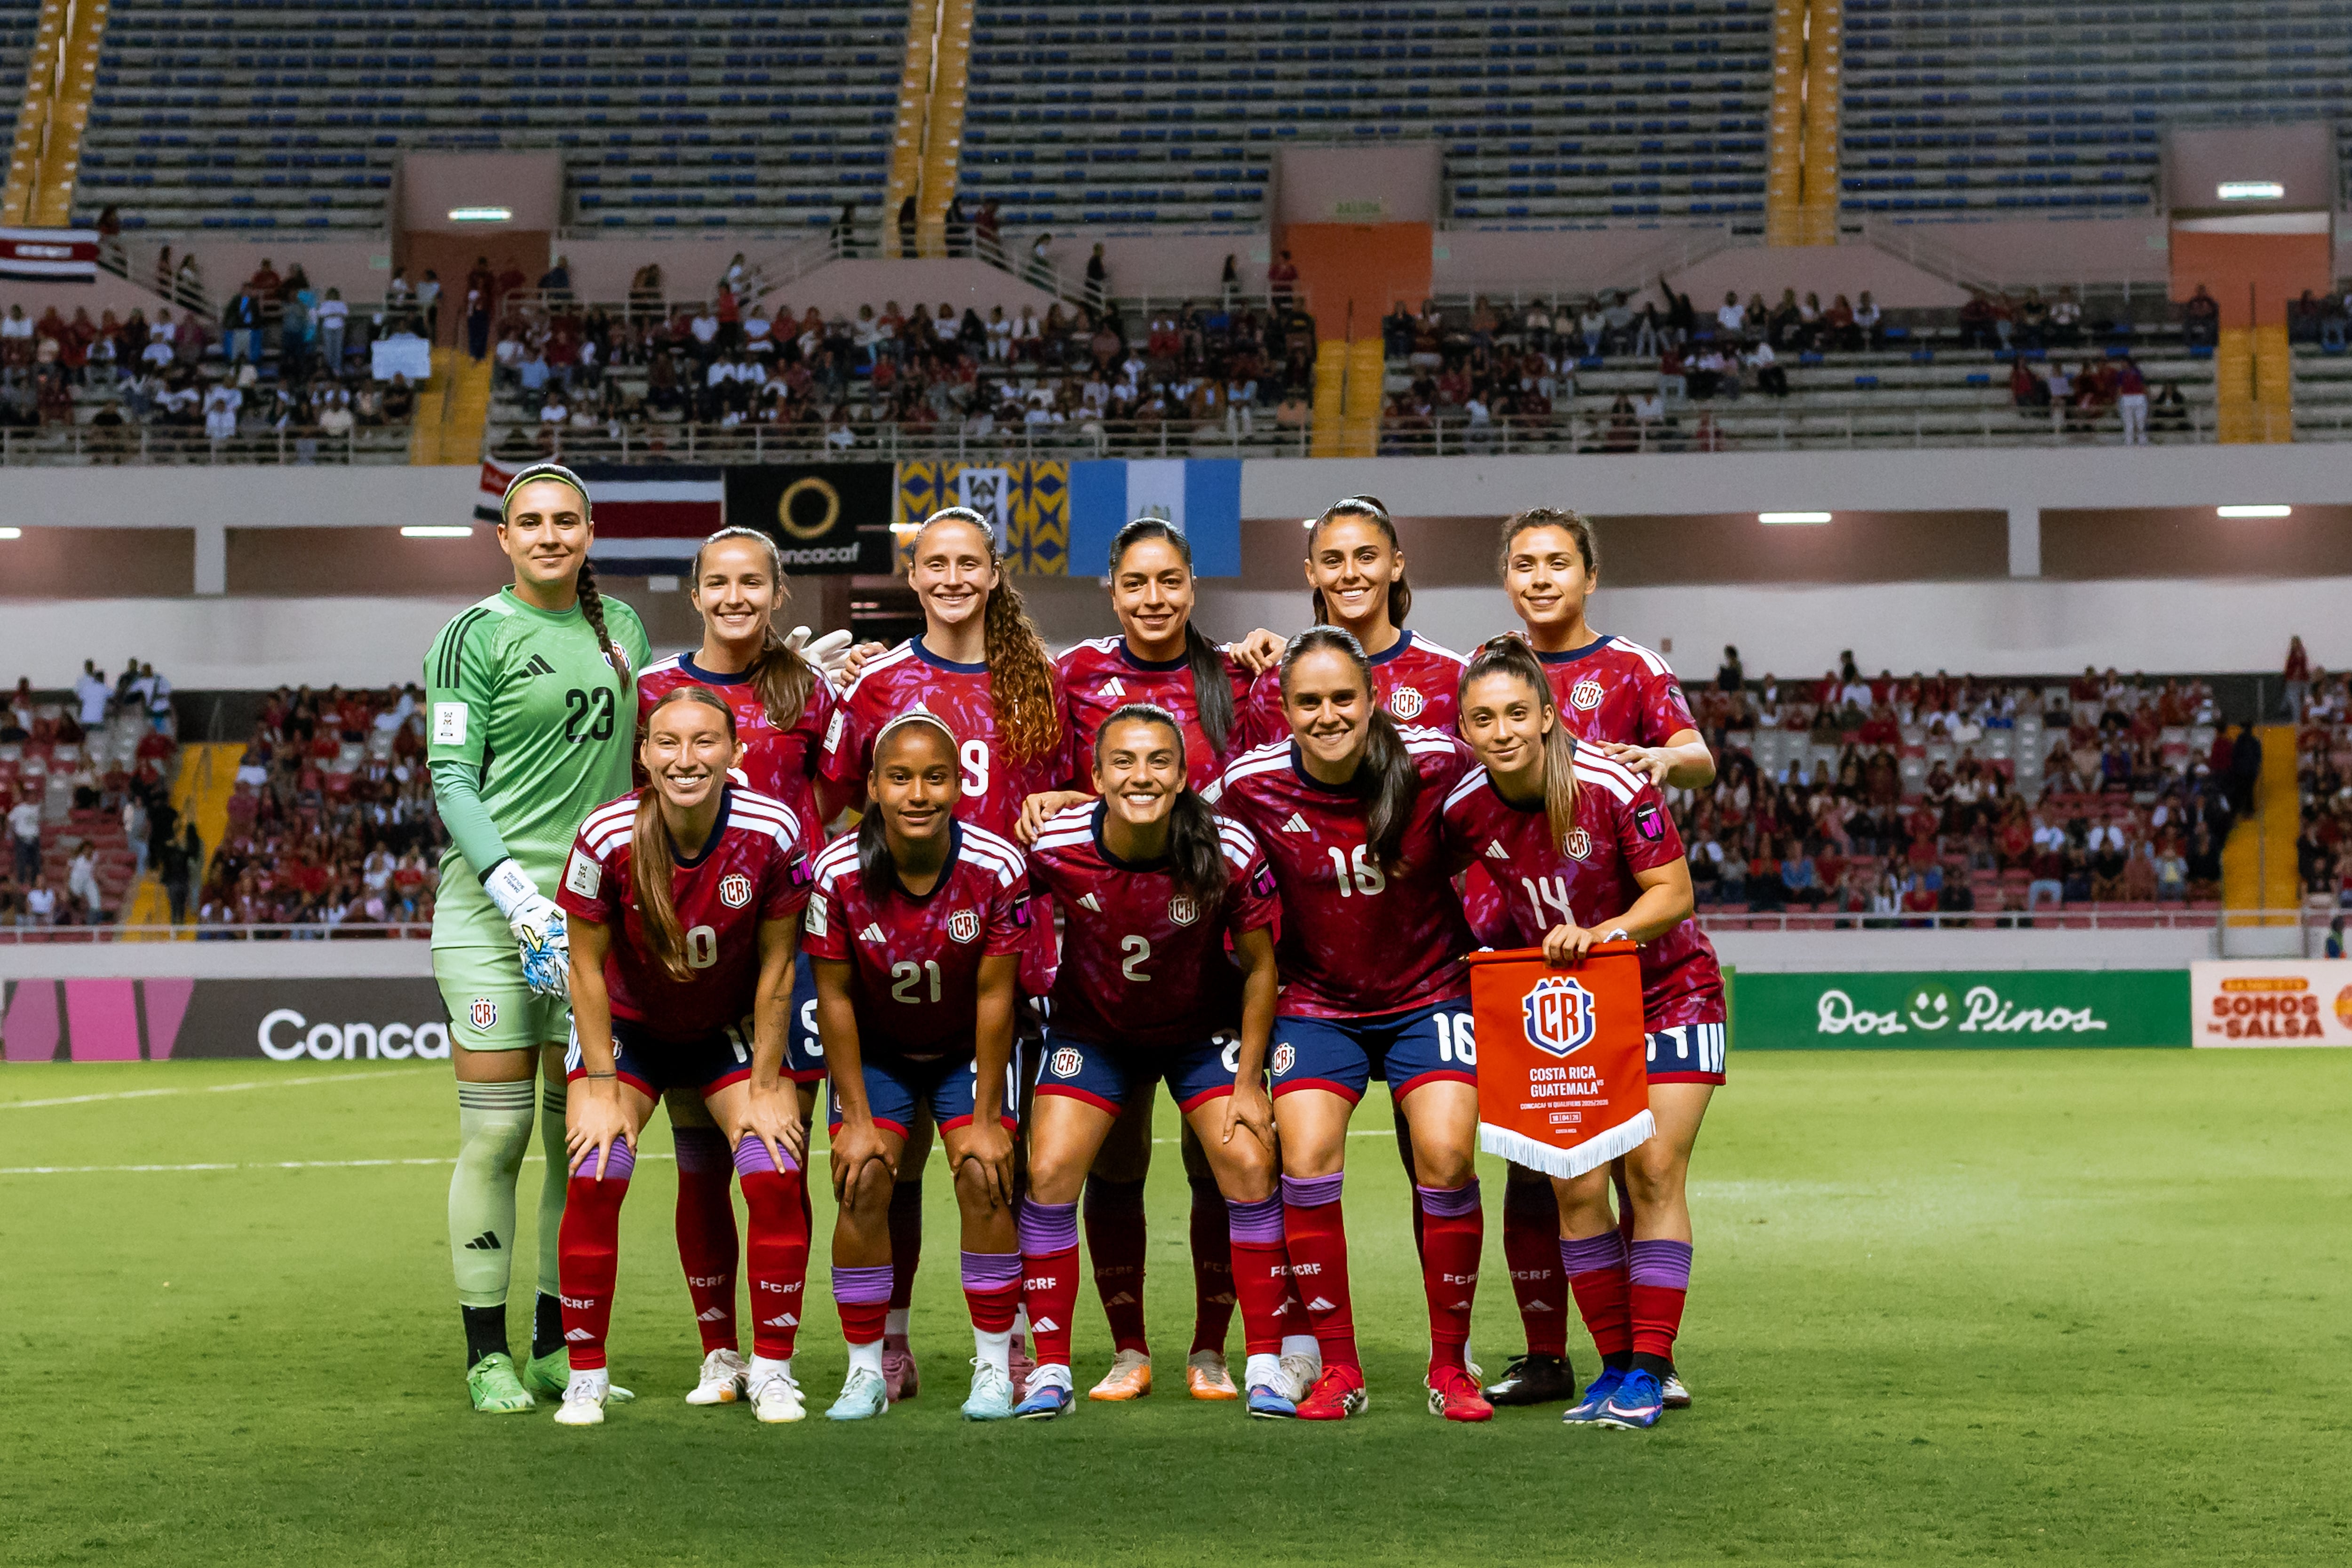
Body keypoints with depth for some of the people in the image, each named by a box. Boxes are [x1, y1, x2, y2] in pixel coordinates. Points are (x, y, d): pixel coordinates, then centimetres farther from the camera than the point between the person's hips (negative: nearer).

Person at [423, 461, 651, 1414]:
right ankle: (488, 1356, 2)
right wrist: (516, 889, -17)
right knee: (496, 1133, -5)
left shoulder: (621, 627, 14)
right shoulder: (474, 636, -1)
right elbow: (451, 779, -6)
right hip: (494, 905, -5)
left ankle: (558, 1345, 14)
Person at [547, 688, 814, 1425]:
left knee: (776, 1177, -14)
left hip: (733, 1030, 1)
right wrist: (601, 1085, -13)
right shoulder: (607, 838, -25)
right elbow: (587, 965, -13)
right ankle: (585, 1376, -2)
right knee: (593, 1179, -17)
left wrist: (765, 1085, -8)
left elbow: (776, 963, -11)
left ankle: (771, 1370, 1)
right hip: (628, 1028, -1)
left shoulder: (773, 832, -23)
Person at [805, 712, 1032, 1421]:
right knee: (863, 1184, -13)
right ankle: (866, 1371, -1)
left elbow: (994, 998, -17)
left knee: (985, 1180, -14)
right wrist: (856, 1117, -12)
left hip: (969, 1050, 0)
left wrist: (986, 1116, -13)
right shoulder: (838, 872, -23)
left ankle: (994, 1367, -1)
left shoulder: (998, 868, -24)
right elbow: (835, 997, -14)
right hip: (875, 1051, 1)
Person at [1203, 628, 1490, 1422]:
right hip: (1318, 1002, 1)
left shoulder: (1436, 764, -17)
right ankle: (1337, 1370, -1)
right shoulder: (1252, 785, -14)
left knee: (1446, 1155, -16)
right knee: (1307, 1158, -16)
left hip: (1431, 993, -1)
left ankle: (1450, 1366, 1)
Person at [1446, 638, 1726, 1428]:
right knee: (1576, 1188, -4)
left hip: (1666, 988, -3)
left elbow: (1673, 893, -18)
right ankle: (1615, 1362, 7)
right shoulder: (1466, 809, -11)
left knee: (1653, 1172, -11)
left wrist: (1597, 933, -32)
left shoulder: (1612, 785, -22)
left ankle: (1650, 1367, -6)